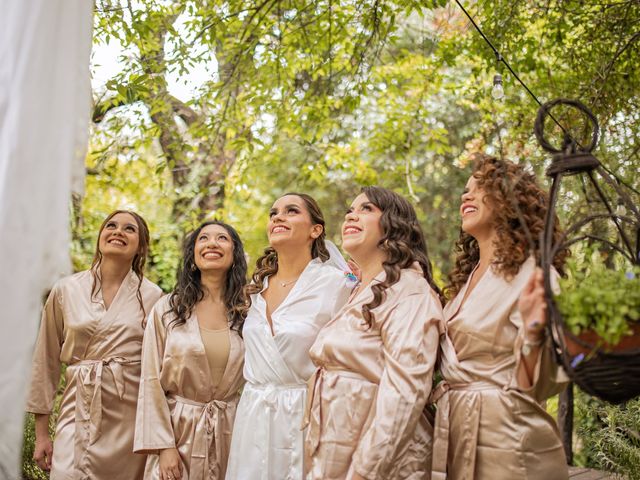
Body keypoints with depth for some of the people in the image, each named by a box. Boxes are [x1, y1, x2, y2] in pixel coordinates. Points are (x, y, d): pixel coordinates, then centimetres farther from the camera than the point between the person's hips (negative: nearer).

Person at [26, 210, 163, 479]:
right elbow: (46, 362, 7)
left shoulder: (152, 296, 0)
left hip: (132, 417, 0)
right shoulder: (65, 290, 2)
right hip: (79, 414, 0)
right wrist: (41, 432, 8)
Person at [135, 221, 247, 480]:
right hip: (178, 429, -1)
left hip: (231, 432, 2)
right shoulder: (166, 309, -3)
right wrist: (163, 446, -9)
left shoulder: (246, 311, 1)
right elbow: (152, 381, -4)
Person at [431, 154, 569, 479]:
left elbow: (537, 387, -17)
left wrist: (532, 332, -34)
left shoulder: (532, 276, -12)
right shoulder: (467, 278, 10)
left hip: (505, 446, -7)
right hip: (455, 440, 7)